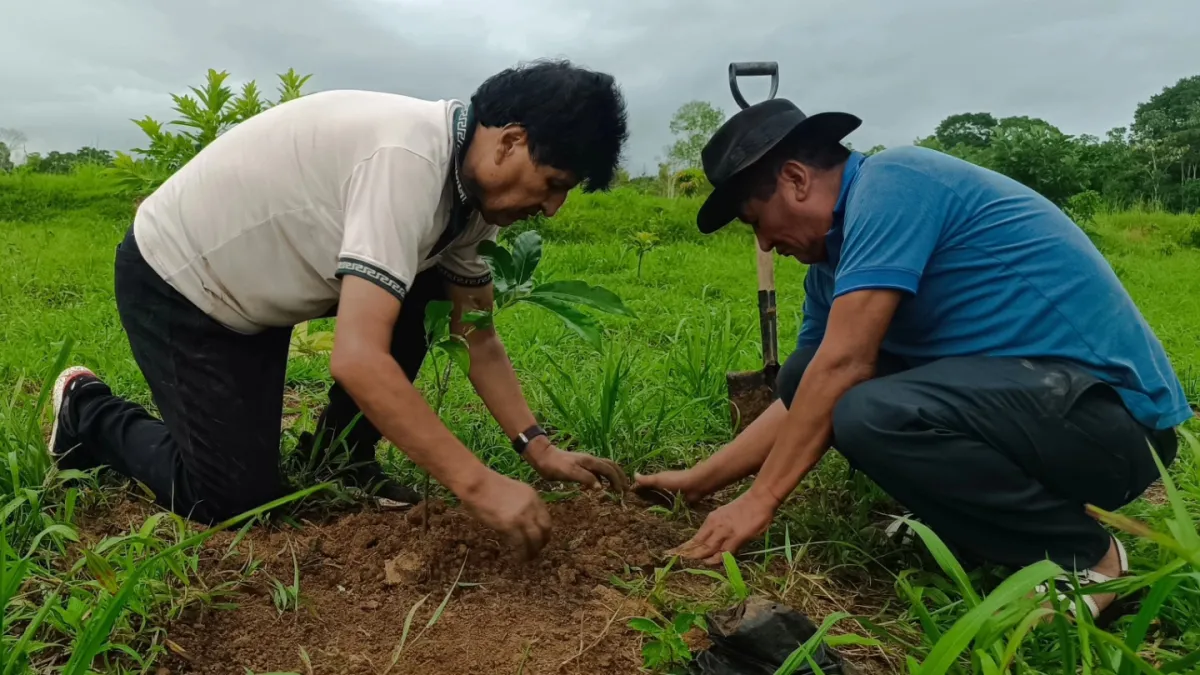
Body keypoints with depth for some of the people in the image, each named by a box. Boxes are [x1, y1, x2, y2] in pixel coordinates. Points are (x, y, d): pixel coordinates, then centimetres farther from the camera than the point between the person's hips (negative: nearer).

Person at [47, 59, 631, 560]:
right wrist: (476, 483, -36)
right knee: (239, 499, -6)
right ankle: (88, 414, 18)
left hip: (256, 278, 8)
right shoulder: (409, 160, -34)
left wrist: (538, 448, -8)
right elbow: (358, 358, -40)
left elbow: (479, 339, -1)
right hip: (174, 277, -8)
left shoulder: (469, 186, -6)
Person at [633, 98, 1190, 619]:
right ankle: (975, 519, 10)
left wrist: (760, 500, -17)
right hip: (1029, 386, 9)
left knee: (872, 416, -33)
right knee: (807, 381, 6)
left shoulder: (889, 183, -15)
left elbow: (845, 363, -23)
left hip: (1109, 407, -9)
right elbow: (801, 397, 16)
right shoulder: (834, 261, 11)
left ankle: (1080, 553, -9)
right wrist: (700, 480, 17)